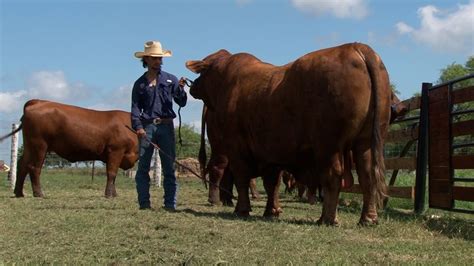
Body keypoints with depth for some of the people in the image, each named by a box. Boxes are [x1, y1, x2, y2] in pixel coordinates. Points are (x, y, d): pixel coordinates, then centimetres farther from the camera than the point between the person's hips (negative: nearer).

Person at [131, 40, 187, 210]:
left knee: (169, 167, 0)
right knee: (143, 167, 0)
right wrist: (138, 126, -9)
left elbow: (182, 103, 6)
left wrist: (181, 89, -14)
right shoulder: (140, 83, 10)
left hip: (166, 126, 0)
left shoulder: (170, 79, 10)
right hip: (147, 127, 0)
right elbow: (135, 107, 6)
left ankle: (170, 204, 4)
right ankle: (144, 203, 6)